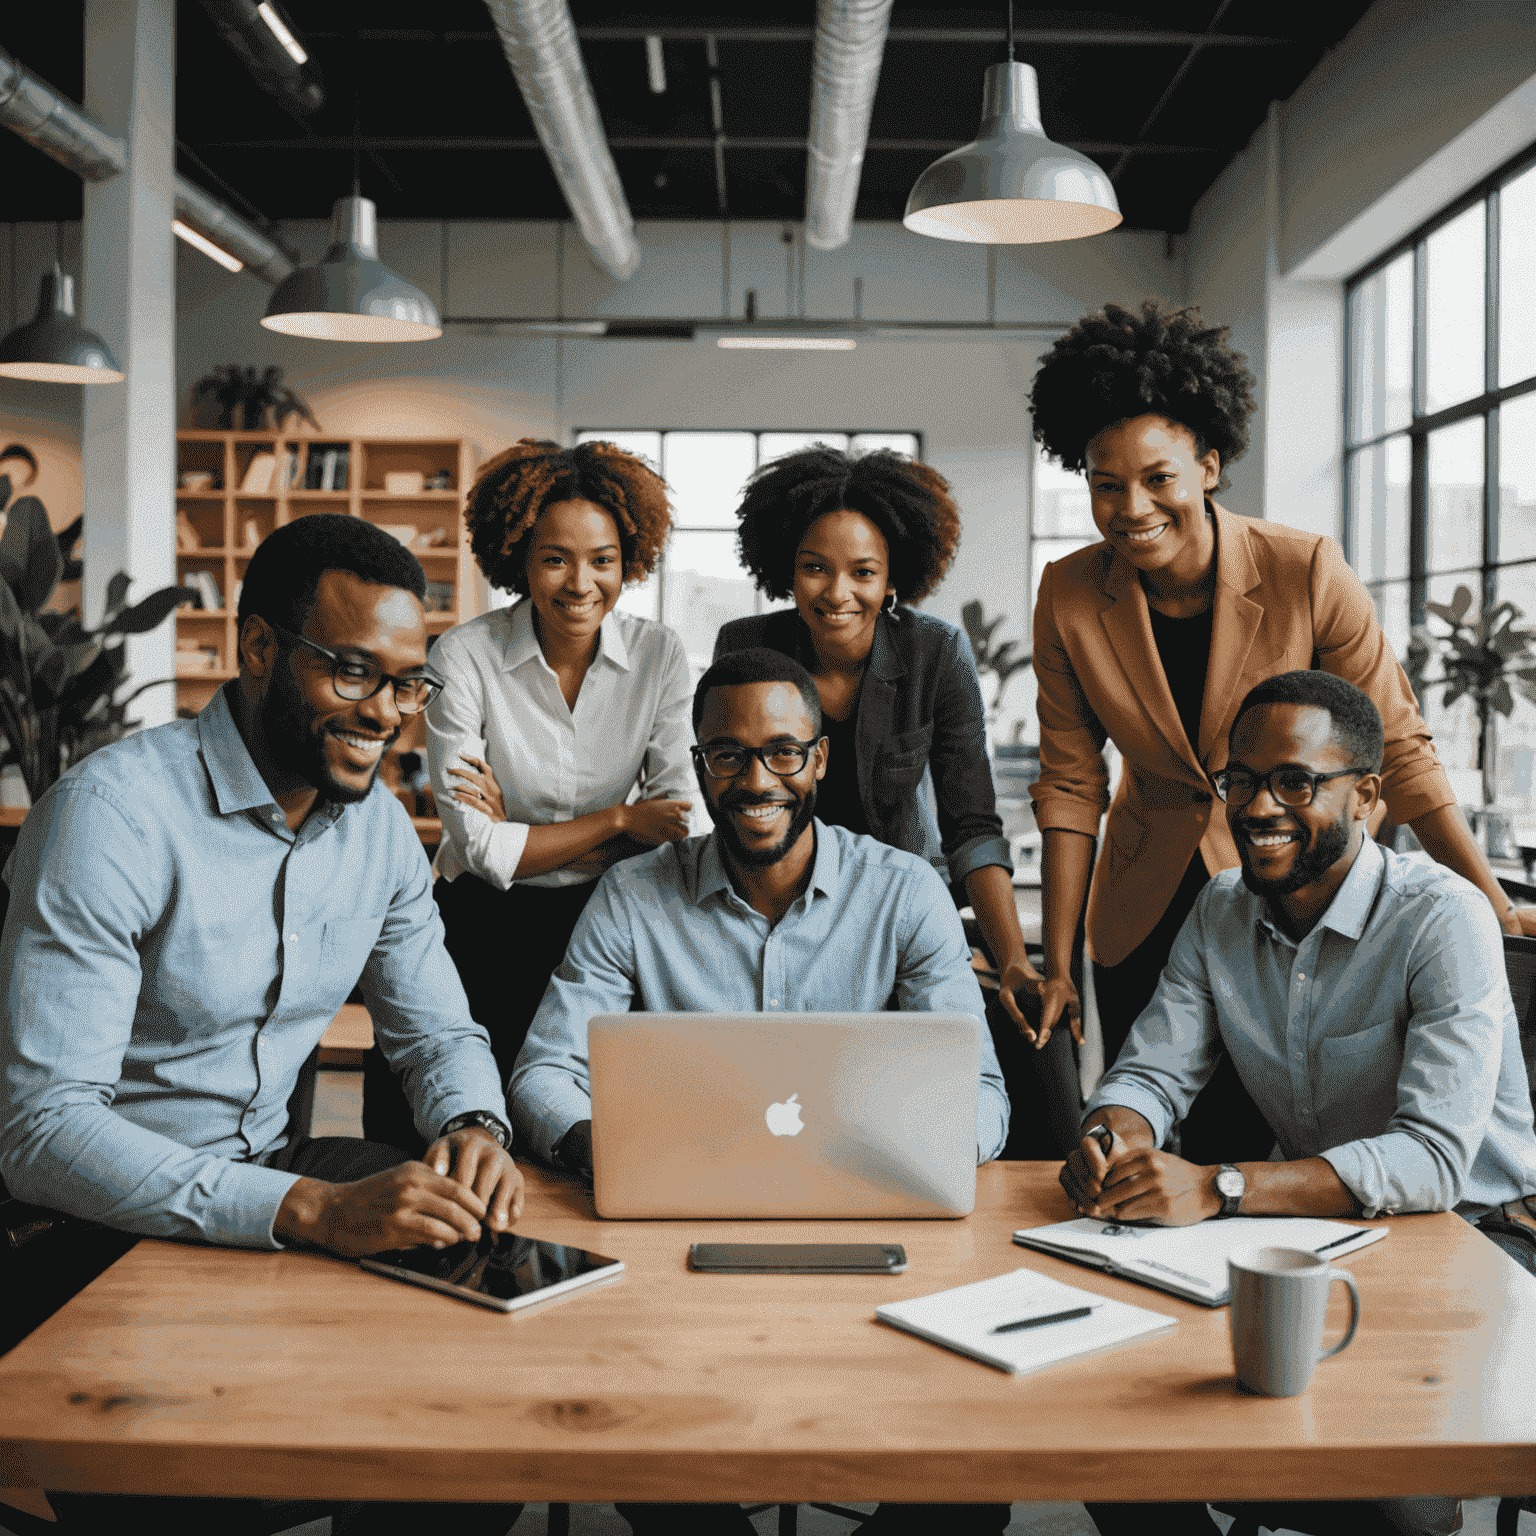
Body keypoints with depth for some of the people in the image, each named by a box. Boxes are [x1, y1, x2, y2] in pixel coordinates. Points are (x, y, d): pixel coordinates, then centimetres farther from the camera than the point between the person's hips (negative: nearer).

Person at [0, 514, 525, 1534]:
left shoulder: (379, 824, 3)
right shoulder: (115, 813, -20)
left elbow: (439, 1032, 11)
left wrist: (474, 1125, -14)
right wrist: (310, 1210, -37)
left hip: (269, 1167, 7)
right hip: (99, 1221, -7)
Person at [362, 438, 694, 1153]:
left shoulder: (659, 655, -4)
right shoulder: (464, 657, -11)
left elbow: (675, 823, -5)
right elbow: (479, 847, -13)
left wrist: (524, 837, -12)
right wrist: (617, 821, -12)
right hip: (486, 926, -2)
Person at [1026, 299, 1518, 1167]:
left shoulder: (1308, 574, -18)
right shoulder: (1069, 597, -10)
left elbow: (1398, 750, -9)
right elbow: (1071, 784, -3)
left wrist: (1496, 908, -13)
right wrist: (1056, 967, -3)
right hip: (1143, 919, 3)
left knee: (1240, 1144, -3)